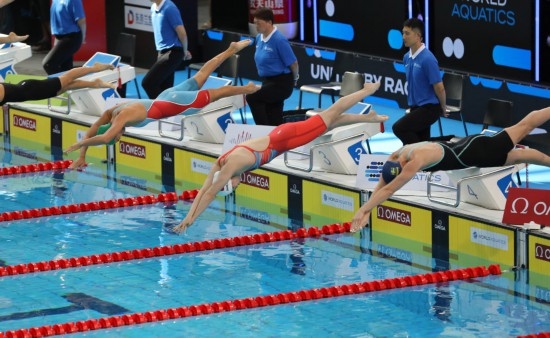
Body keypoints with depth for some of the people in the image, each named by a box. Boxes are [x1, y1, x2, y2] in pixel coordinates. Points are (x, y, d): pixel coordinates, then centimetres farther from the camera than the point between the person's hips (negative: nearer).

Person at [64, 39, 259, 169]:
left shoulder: (123, 116, -35)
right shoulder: (111, 112, -11)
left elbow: (104, 137, -48)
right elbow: (90, 133, -1)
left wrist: (79, 145, -40)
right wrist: (82, 157, -9)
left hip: (175, 104, -7)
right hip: (166, 97, 7)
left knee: (211, 94, 11)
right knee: (199, 77, 23)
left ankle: (246, 89, 30)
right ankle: (232, 49, 37)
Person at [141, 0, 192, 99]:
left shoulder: (169, 8, -18)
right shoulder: (153, 8, 10)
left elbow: (182, 33, -16)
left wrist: (184, 52, 0)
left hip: (172, 53, -9)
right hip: (162, 52, 9)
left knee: (148, 83, -15)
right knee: (165, 89, 9)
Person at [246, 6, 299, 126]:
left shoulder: (279, 40, -19)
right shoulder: (259, 38, 5)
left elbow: (293, 63, -14)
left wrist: (295, 79, 1)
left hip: (281, 83, -8)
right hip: (268, 81, 8)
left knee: (252, 97, -24)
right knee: (275, 122, 11)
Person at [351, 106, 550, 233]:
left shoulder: (416, 161, -38)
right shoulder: (394, 157, -13)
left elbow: (389, 189, -41)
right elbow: (380, 186, -9)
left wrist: (363, 209, -43)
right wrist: (367, 211, -20)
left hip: (476, 151, -7)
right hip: (463, 148, 7)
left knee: (523, 128, 10)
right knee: (517, 156, 23)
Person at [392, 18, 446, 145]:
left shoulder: (428, 59, -19)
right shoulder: (407, 58, 7)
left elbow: (439, 88, -15)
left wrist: (443, 108, -3)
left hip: (429, 108, -8)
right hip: (416, 108, 8)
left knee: (399, 128, -24)